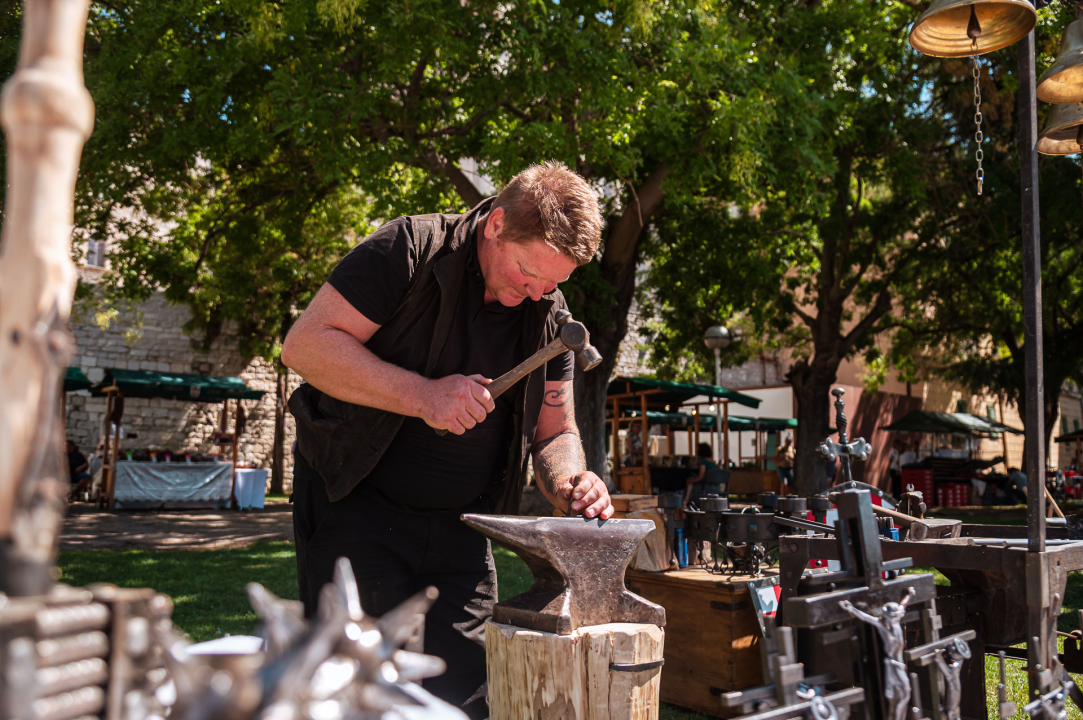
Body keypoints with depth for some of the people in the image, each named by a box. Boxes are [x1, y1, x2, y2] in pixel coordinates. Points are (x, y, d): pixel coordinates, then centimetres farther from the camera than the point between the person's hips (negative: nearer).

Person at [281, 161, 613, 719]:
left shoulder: (550, 314, 2)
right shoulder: (411, 249, -14)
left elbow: (554, 431, 8)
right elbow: (304, 344, -18)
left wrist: (568, 483, -15)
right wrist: (424, 395, -26)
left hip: (458, 525, 5)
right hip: (356, 502, -4)